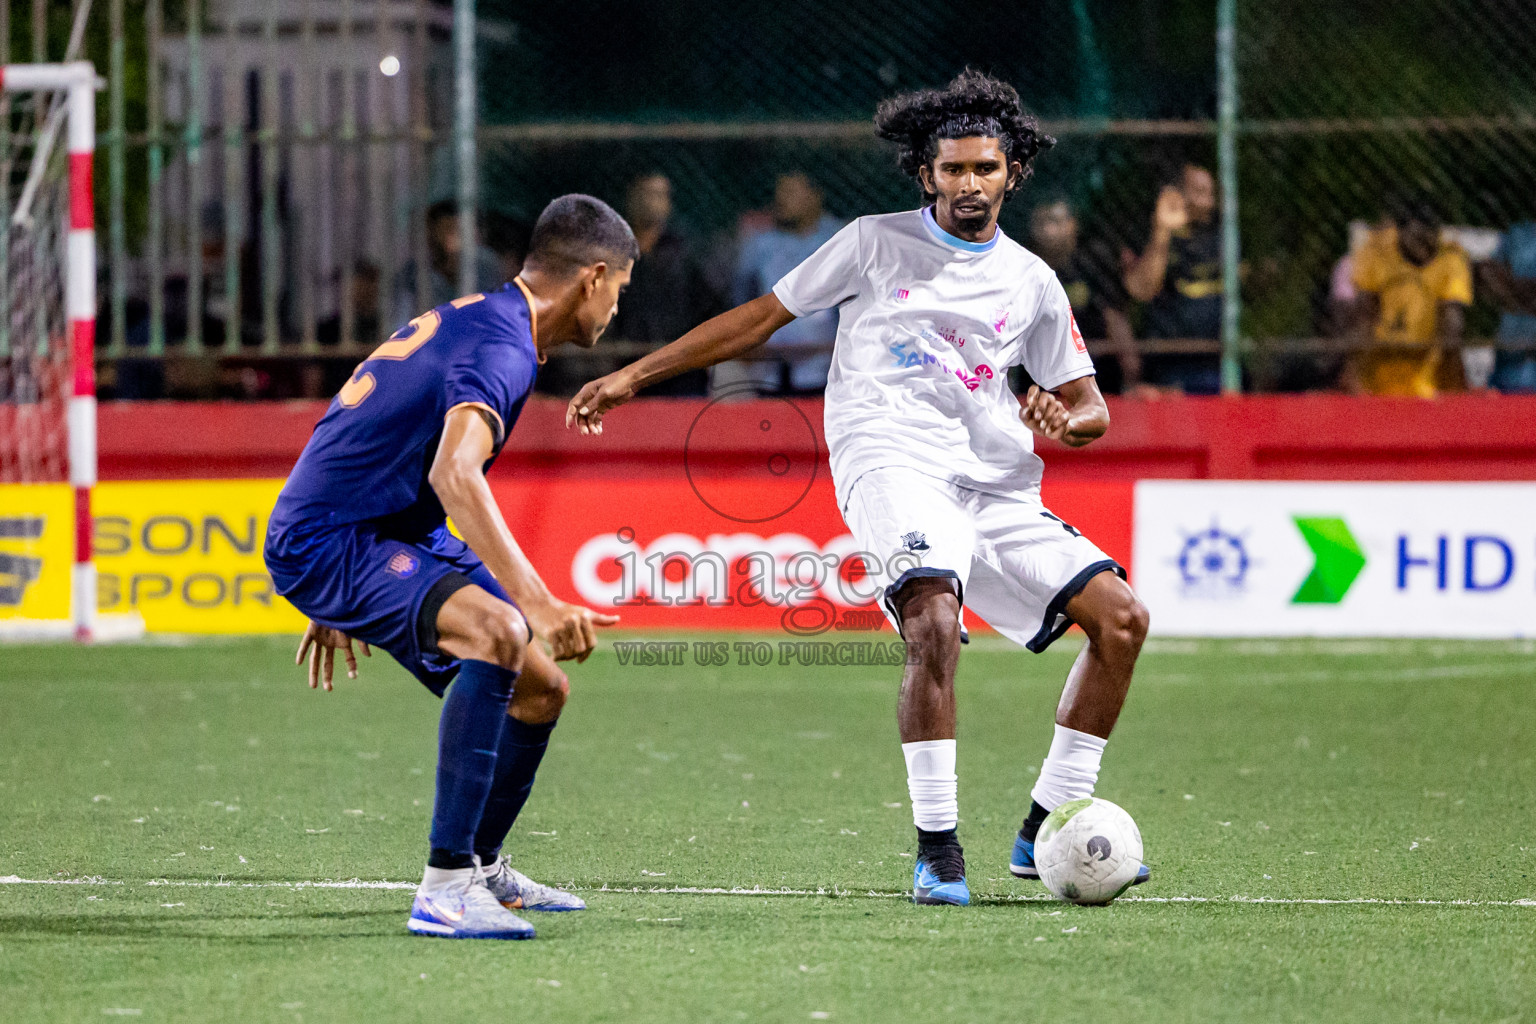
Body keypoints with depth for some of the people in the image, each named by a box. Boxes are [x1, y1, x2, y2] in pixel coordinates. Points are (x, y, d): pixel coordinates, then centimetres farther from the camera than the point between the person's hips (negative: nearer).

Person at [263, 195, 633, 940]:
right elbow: (454, 473, -37)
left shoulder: (474, 317, 15)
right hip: (325, 542, -11)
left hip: (392, 534, 11)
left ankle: (483, 869, 39)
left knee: (542, 689, 15)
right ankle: (444, 888, -36)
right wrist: (537, 603, -44)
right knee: (498, 632, -35)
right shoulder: (502, 345, -19)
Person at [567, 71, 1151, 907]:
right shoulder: (877, 243, 9)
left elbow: (1089, 407, 18)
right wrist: (633, 376, 9)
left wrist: (1064, 419, -8)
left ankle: (1043, 835, 3)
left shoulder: (1030, 281, 17)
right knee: (935, 626, -31)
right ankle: (936, 849, -25)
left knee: (1121, 619, -5)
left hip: (996, 489, 5)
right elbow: (760, 319, 13)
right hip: (893, 466, -5)